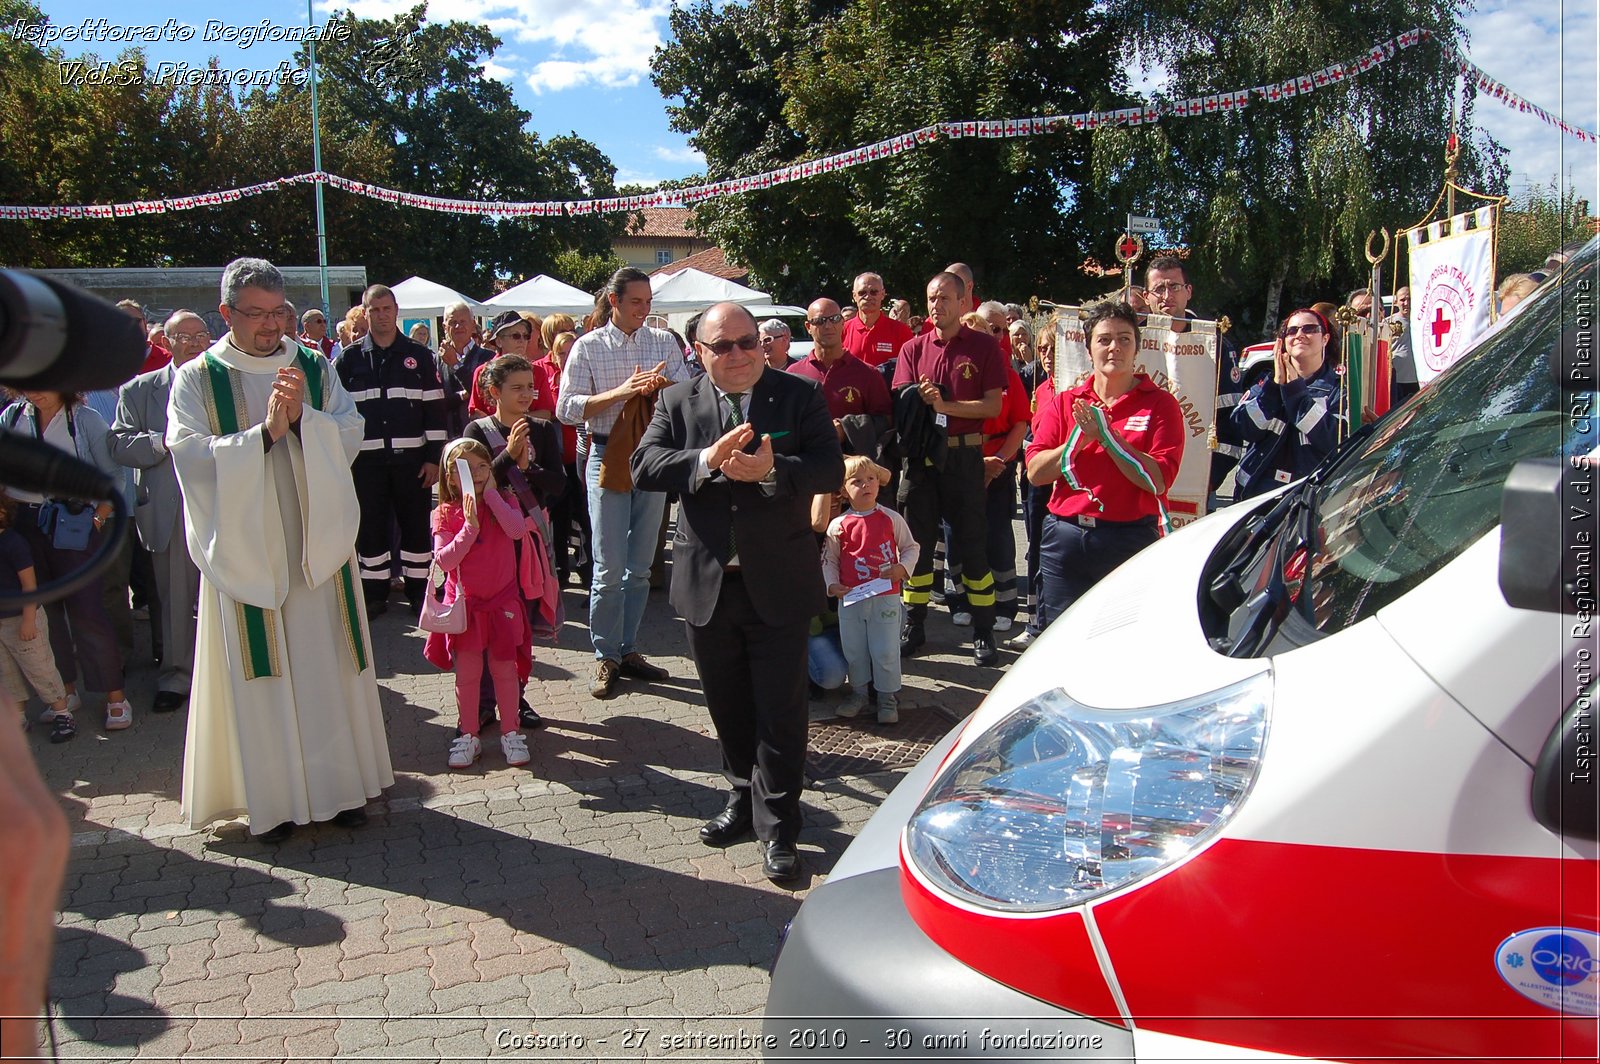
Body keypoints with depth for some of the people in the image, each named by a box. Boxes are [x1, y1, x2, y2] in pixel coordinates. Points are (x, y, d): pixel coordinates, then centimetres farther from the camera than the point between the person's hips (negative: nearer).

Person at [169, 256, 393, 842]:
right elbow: (191, 453, -11)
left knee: (328, 666, 6)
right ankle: (274, 798, 13)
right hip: (245, 548, -2)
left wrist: (302, 418, -19)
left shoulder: (316, 369, 7)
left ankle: (341, 783, 17)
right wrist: (266, 431, -21)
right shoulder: (197, 379, 1)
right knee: (262, 674, 2)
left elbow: (351, 436, -2)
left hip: (318, 543, 2)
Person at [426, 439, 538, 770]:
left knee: (505, 668, 7)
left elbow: (517, 530, -22)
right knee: (467, 672, 6)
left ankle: (510, 733, 19)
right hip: (465, 603, 0)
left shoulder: (504, 500, -1)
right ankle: (469, 735, 20)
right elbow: (443, 560, -14)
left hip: (502, 602, 0)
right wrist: (470, 526, -22)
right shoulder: (445, 515, -5)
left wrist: (491, 494, -18)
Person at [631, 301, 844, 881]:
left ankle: (778, 825, 16)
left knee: (781, 709, 3)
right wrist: (704, 460, -24)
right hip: (707, 583, 3)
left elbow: (831, 468, -10)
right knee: (728, 705, 17)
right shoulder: (677, 402, 4)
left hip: (779, 583, -2)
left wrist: (772, 470, -27)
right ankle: (744, 797, 38)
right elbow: (644, 466, -8)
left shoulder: (800, 396, -1)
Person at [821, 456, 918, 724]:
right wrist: (832, 584, -9)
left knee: (886, 650, 4)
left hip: (886, 597, -1)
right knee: (853, 650, 12)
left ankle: (888, 696, 20)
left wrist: (902, 568, -11)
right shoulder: (838, 525, -2)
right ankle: (859, 693, 30)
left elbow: (910, 547, 6)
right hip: (850, 599, 2)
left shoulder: (891, 519, -2)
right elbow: (828, 559, 5)